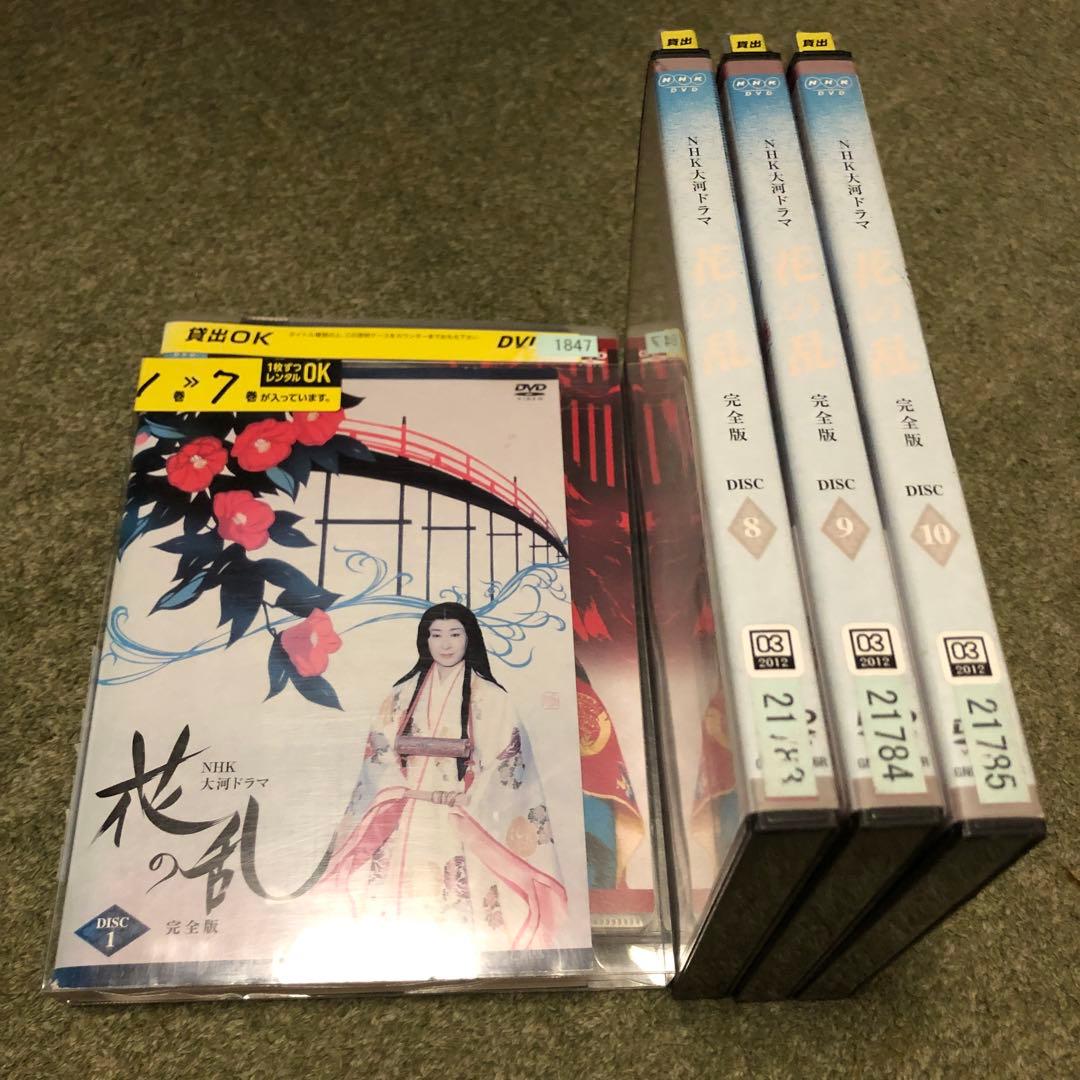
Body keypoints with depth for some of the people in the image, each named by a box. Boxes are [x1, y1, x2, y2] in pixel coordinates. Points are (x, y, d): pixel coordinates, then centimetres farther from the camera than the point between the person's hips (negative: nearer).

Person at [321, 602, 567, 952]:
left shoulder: (489, 698, 5)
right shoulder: (404, 693, 14)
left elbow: (507, 763, -1)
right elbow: (380, 754, 10)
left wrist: (466, 800, -11)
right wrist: (403, 792, -7)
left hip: (460, 831, -2)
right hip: (405, 828, 3)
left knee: (460, 921, -10)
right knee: (400, 910, -4)